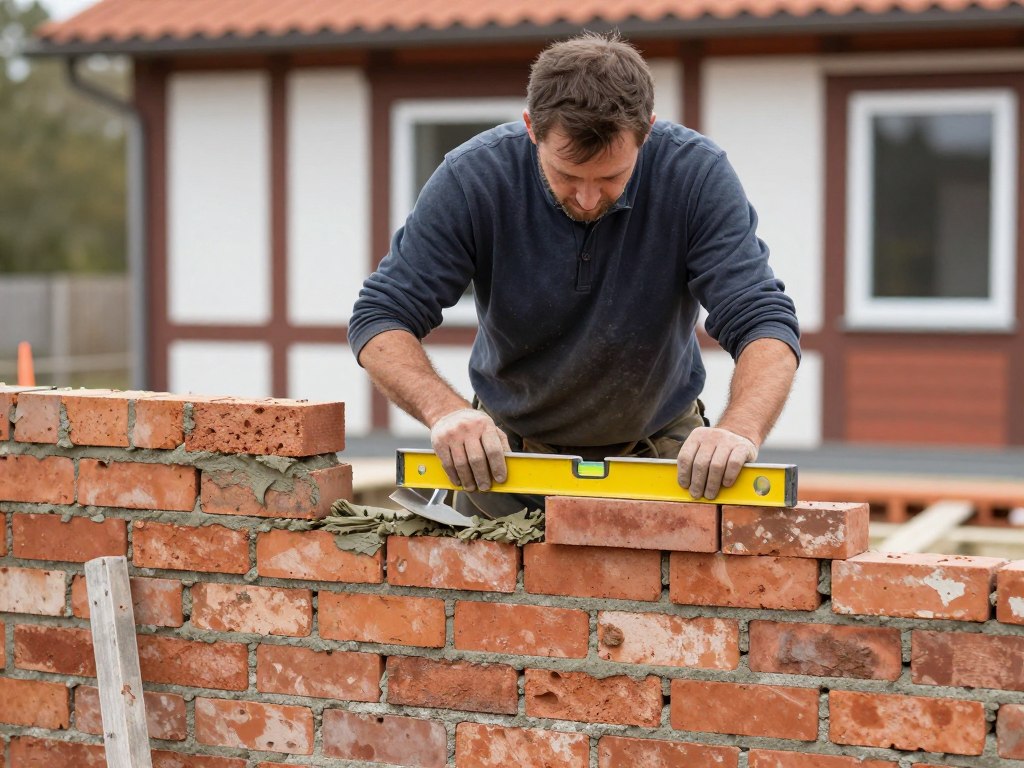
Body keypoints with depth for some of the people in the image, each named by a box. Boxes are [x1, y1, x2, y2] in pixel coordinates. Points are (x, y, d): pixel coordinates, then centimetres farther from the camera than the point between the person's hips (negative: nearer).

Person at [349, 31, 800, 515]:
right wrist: (445, 411, -38)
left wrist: (740, 431, -45)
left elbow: (764, 322, -24)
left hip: (658, 445, -1)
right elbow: (382, 317, -18)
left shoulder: (697, 175, -21)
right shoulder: (471, 179, -21)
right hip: (508, 447, 1)